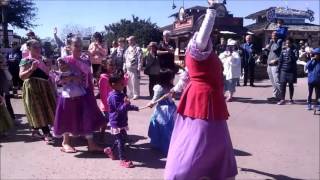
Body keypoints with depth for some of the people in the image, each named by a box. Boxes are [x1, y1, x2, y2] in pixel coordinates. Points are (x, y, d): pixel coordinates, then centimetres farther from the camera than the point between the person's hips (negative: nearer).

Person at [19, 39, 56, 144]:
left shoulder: (42, 59, 12)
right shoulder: (26, 61, -9)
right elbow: (21, 76, -18)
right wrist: (31, 69, -28)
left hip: (44, 87, 8)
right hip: (33, 88, -8)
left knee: (45, 109, 13)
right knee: (39, 110, -4)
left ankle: (35, 130, 29)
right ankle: (47, 134, -5)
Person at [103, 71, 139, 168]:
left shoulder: (120, 94, 9)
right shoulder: (114, 96, -22)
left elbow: (126, 106, 22)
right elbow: (119, 109, -29)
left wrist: (134, 108, 28)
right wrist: (126, 104, -45)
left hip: (122, 122, 10)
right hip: (117, 123, -10)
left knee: (122, 138, 20)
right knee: (121, 140, -4)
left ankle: (110, 149, 37)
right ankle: (123, 159, 5)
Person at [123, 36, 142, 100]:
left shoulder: (138, 49, -6)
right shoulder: (128, 49, 17)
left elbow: (140, 59, -11)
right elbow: (125, 59, 20)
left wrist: (139, 68, -16)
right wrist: (124, 67, 15)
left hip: (134, 69, -7)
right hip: (128, 68, 7)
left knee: (135, 82, -5)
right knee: (129, 82, 11)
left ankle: (136, 94, 5)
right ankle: (129, 94, 21)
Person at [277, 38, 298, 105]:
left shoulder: (294, 51, 0)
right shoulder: (283, 51, 8)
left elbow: (295, 58, -16)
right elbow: (280, 61, 10)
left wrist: (290, 52, -20)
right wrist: (278, 69, 7)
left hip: (291, 70, -2)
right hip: (283, 70, 2)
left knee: (290, 85, 8)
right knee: (282, 85, -4)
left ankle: (291, 99, 20)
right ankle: (282, 99, 1)